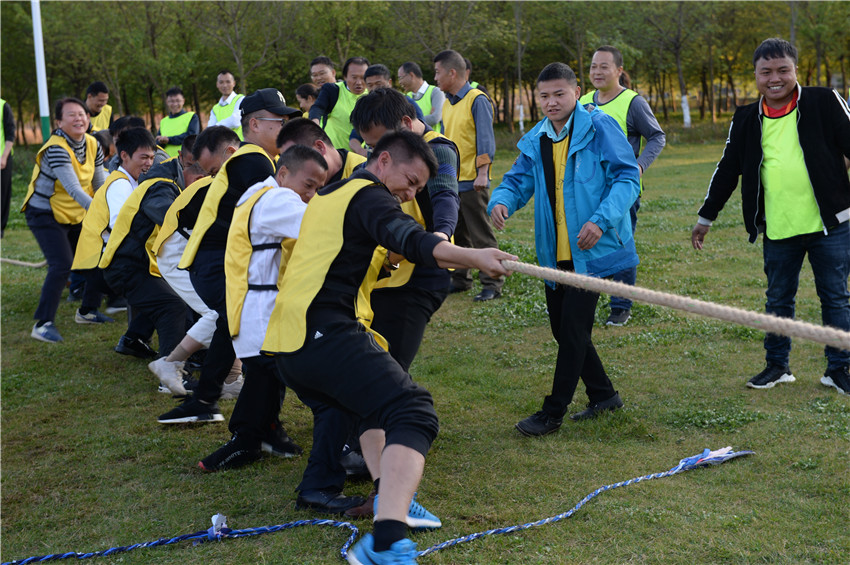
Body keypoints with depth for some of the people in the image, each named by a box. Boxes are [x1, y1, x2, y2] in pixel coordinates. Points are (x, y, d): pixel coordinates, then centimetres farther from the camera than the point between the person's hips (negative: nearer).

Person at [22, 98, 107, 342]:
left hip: (75, 215, 8)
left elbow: (100, 183, 4)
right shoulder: (56, 149, -26)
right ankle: (43, 324, -14)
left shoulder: (92, 145, -2)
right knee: (61, 265, -20)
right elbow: (74, 189, -35)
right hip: (45, 215, -8)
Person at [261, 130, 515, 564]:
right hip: (325, 335, -10)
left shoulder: (324, 197, 27)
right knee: (412, 414, -20)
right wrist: (472, 257, -36)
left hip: (282, 341, 10)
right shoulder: (369, 194, -1)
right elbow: (410, 241, -21)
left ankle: (388, 496, 18)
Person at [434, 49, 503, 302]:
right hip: (450, 181, 8)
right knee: (456, 235, 13)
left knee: (481, 236, -3)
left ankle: (492, 284, 2)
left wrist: (482, 173, -20)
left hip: (472, 181, -8)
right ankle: (460, 279, 23)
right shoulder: (447, 104, 14)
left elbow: (485, 139, -14)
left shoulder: (477, 100, -9)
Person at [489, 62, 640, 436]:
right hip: (555, 252, 7)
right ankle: (603, 395, 32)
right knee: (562, 328, 13)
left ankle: (553, 413, 3)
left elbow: (628, 178, -11)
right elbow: (518, 181, 9)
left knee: (574, 328, -6)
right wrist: (501, 201, -16)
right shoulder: (535, 141, 10)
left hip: (591, 250, -7)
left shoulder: (599, 128, -8)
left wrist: (601, 220, -24)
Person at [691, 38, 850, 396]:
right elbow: (728, 170, 13)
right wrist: (705, 218, 16)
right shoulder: (746, 120, 6)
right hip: (778, 231, 3)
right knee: (778, 300, 12)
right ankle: (777, 366, 26)